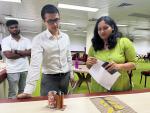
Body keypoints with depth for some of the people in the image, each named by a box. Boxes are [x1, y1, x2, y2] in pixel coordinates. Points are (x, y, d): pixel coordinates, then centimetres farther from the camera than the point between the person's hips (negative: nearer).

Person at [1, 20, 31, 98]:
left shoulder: (26, 40, 6)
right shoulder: (5, 40, -2)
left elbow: (30, 53, -6)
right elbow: (9, 55, -15)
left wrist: (16, 51, -13)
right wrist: (24, 53, -8)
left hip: (25, 69, 3)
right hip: (13, 70, -3)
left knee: (23, 92, 15)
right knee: (13, 93, 6)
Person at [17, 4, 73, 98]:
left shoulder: (66, 37, 1)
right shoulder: (39, 39, -14)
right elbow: (35, 64, -23)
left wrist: (71, 74, 11)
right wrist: (28, 90, -29)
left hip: (65, 77, 5)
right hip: (49, 78, -4)